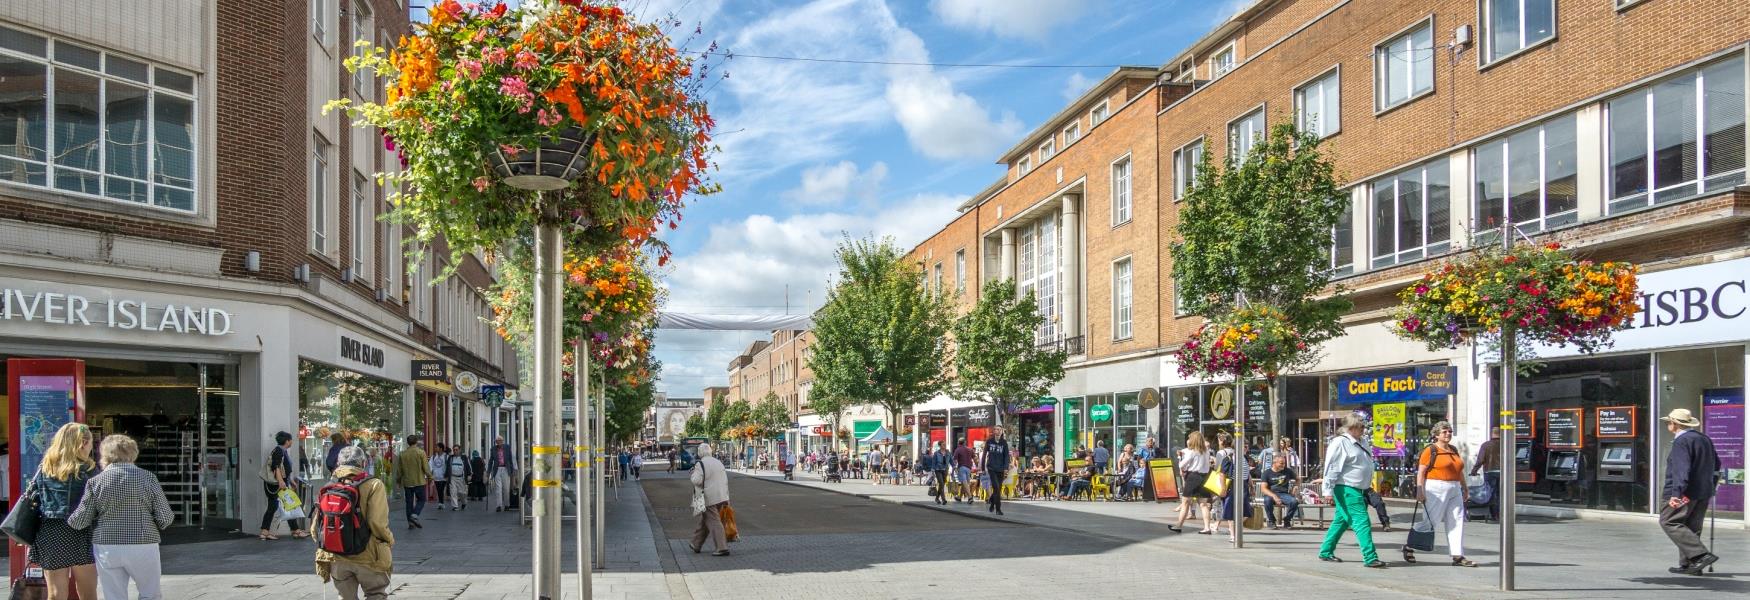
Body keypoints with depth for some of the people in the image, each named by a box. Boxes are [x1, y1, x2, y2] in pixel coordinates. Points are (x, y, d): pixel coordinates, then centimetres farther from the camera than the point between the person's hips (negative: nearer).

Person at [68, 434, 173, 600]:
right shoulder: (148, 478, -3)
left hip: (106, 549, 1)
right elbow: (165, 518, -4)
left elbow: (79, 521, 0)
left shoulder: (96, 482, -2)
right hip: (143, 547, -1)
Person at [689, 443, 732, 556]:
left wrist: (693, 473, 1)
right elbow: (725, 480, 12)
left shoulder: (700, 464, -11)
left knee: (714, 522, -5)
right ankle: (696, 545, 29)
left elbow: (697, 480, -20)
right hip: (721, 496, 7)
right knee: (705, 521, 19)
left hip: (709, 498, -7)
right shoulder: (719, 462, 11)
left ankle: (722, 548, -11)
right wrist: (726, 498, 16)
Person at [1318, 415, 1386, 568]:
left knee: (1341, 521, 14)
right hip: (1346, 490, -10)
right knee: (1361, 522, -12)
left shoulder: (1358, 443, 16)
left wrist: (1368, 488, 26)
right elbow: (1331, 467, -16)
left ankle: (1325, 552, 22)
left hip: (1357, 489, 10)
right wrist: (1329, 491, -18)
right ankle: (1370, 558, -13)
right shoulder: (1340, 443, -13)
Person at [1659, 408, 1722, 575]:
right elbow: (1716, 465, 27)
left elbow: (1682, 469, -24)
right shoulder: (1705, 439, 17)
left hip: (1685, 493, -10)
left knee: (1669, 522, -9)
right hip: (1704, 493, 10)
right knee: (1692, 527, 13)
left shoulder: (1681, 441, -13)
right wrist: (1712, 487, 37)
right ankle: (1687, 564, 13)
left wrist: (1676, 492, -29)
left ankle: (1702, 554, -18)